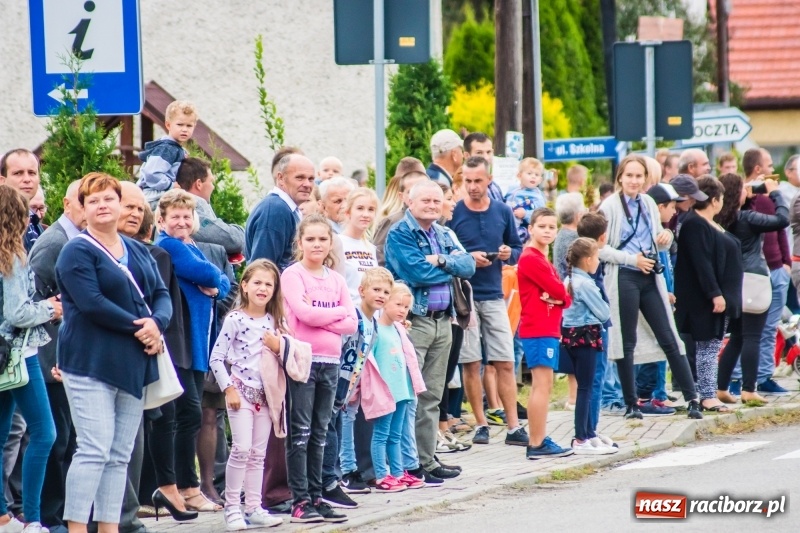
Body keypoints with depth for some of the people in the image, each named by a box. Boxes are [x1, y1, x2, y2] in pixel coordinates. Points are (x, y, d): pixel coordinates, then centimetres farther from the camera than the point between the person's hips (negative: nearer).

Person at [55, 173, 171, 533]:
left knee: (119, 455, 7)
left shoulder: (138, 252, 16)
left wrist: (156, 323, -11)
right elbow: (92, 304, -16)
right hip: (91, 363, -7)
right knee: (95, 449, -13)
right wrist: (138, 327, -16)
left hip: (133, 364, 7)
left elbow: (161, 294, 10)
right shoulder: (77, 252, -5)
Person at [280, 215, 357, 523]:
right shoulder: (292, 275, -3)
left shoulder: (335, 279, 12)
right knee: (300, 432, -4)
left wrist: (320, 318, -11)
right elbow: (304, 313, -17)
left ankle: (316, 497, 13)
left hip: (330, 361, 5)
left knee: (320, 433, 9)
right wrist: (338, 312, -4)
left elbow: (352, 323, 5)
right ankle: (300, 501, -4)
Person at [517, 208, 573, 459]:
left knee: (542, 387, 13)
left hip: (549, 329, 10)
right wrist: (560, 294, 5)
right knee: (542, 385, -11)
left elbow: (566, 297, 11)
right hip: (537, 330, -10)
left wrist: (557, 298, -9)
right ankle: (537, 444, -12)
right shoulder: (530, 259, -11)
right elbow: (558, 290, -16)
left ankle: (540, 440, 18)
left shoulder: (544, 260, 19)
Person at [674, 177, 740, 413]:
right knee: (708, 346, -8)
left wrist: (725, 295, 20)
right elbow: (701, 263, -23)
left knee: (713, 346, 10)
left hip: (720, 296, 10)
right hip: (704, 299, -10)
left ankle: (709, 394, 13)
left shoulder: (710, 225, 17)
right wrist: (715, 294, -25)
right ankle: (707, 396, -6)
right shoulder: (695, 225, -15)